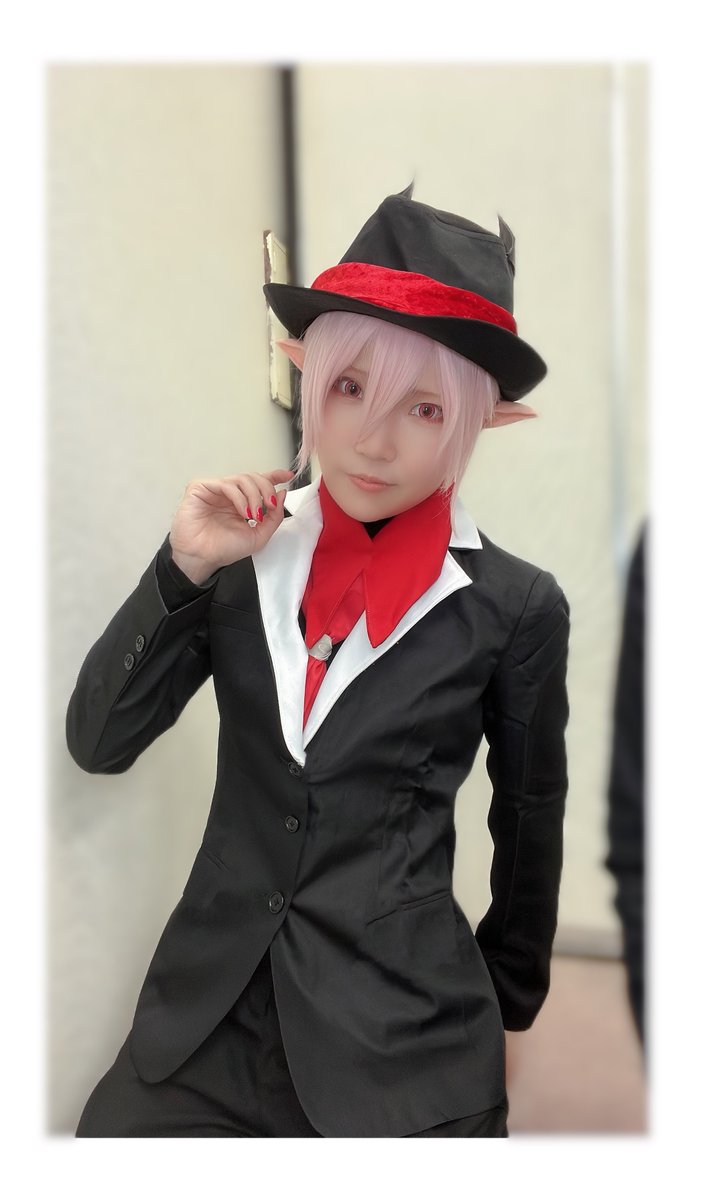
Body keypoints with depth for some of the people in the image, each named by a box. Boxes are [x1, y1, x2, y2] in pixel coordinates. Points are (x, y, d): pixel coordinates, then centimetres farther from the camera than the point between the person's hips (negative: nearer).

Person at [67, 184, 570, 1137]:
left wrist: (508, 1007, 14)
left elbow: (531, 823, 2)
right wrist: (183, 570, -15)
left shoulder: (514, 607, -10)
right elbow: (98, 745, -3)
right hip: (206, 1016, 2)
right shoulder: (249, 552, -4)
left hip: (404, 1042, -2)